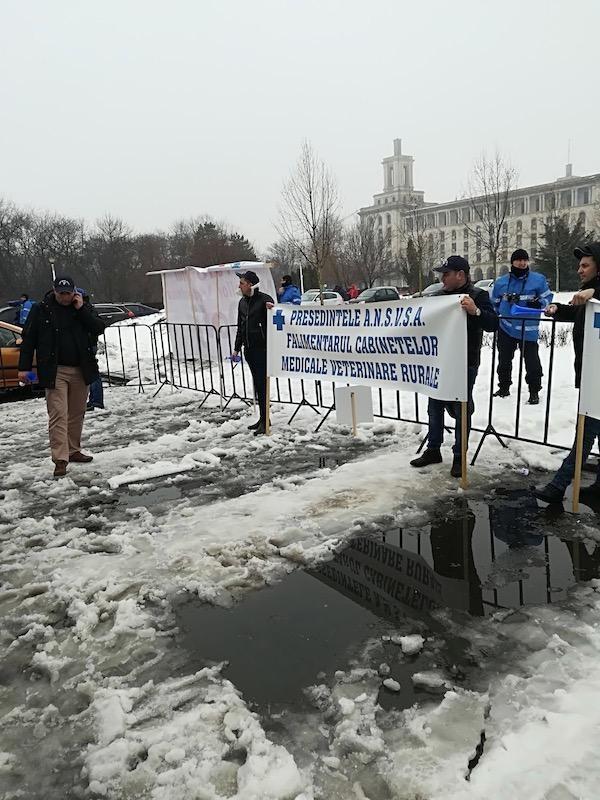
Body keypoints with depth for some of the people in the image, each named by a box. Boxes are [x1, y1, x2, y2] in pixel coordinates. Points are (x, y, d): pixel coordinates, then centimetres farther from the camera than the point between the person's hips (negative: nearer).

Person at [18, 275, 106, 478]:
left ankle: (73, 451, 25)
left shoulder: (84, 308, 7)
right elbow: (28, 339, 1)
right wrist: (24, 367, -2)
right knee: (58, 414, -10)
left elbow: (99, 328, -4)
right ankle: (60, 459, -9)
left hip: (81, 370, 3)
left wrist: (81, 309, -12)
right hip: (55, 371, -3)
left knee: (77, 413, 12)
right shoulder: (41, 310, 0)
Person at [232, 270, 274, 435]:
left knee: (262, 383, -7)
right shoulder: (242, 302, 15)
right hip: (248, 348, 7)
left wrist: (270, 308, -32)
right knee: (257, 383, 12)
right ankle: (263, 418, 20)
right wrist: (236, 348, 21)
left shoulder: (264, 299, -8)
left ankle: (265, 420, -3)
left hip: (262, 347, -7)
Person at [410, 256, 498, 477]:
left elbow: (493, 324, -19)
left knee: (462, 410, 3)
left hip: (465, 364, -6)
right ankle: (433, 450, 26)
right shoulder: (442, 295, 12)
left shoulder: (478, 296, -8)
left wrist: (476, 311, -35)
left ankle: (459, 457, 13)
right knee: (435, 407, 12)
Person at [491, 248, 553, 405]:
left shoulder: (538, 279, -3)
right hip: (506, 328, 3)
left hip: (528, 329, -3)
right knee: (504, 361, 14)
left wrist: (538, 303, -16)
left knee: (532, 362, -2)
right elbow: (494, 303, 16)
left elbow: (547, 297, 3)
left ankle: (534, 391, 11)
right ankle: (504, 388, 29)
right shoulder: (501, 282, 5)